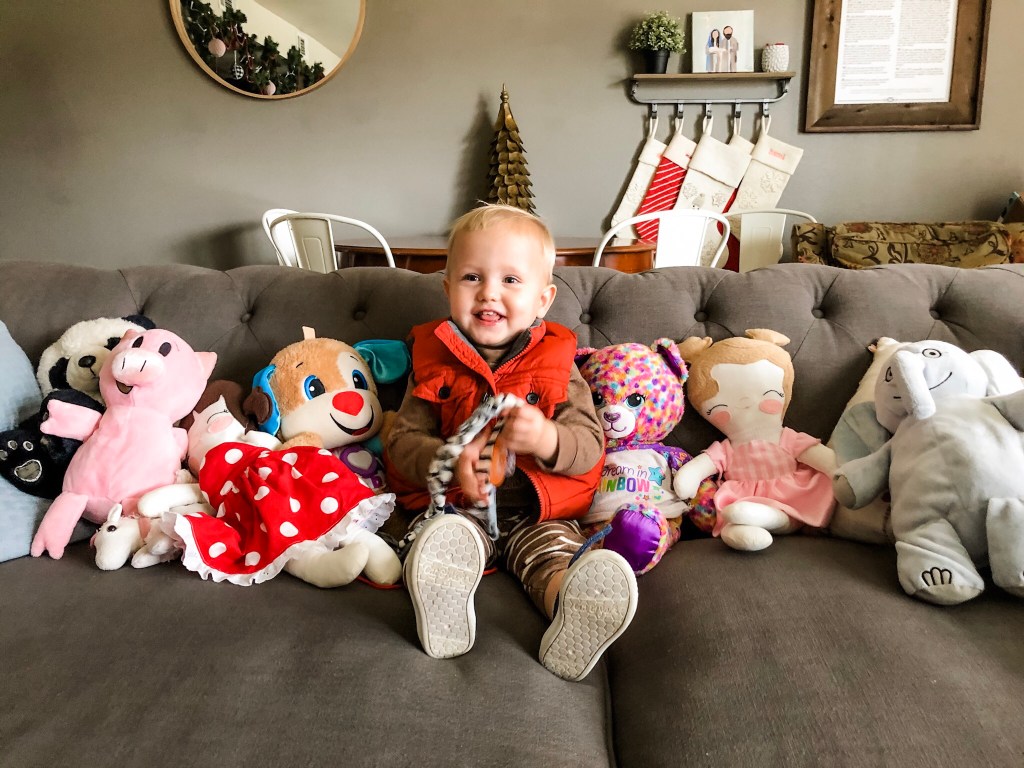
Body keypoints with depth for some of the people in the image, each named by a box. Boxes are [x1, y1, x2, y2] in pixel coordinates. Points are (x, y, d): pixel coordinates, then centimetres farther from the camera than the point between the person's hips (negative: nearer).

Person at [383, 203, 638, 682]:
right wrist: (450, 462, -24)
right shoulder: (435, 362, 5)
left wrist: (547, 439, -29)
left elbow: (591, 448, -5)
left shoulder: (556, 364, 3)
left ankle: (572, 618, -55)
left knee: (557, 551, -30)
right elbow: (401, 440, -1)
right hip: (455, 506, 1)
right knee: (439, 537, -31)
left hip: (540, 510, 0)